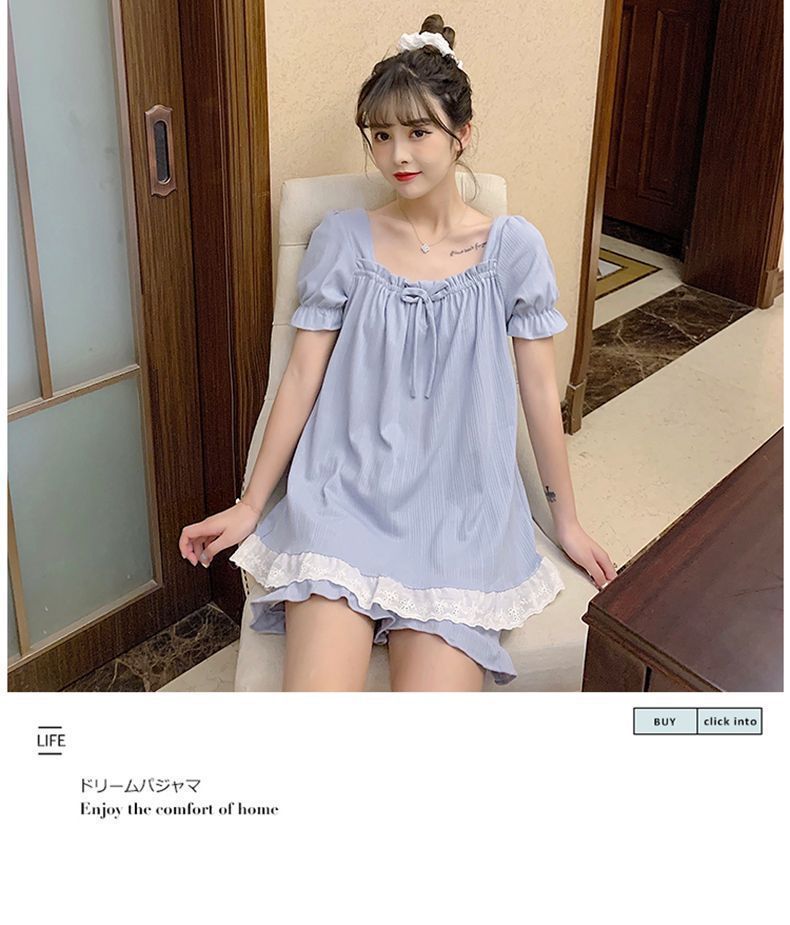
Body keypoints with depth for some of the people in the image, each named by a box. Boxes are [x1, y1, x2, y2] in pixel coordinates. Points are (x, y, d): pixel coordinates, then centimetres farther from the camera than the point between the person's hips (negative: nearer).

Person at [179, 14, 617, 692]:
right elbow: (302, 378, 5)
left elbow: (540, 390, 6)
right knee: (318, 686, -21)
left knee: (436, 682, -20)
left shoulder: (514, 247, 2)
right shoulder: (342, 241, 3)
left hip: (459, 507, 0)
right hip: (348, 491, 0)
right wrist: (250, 507, 6)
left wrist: (567, 522, 11)